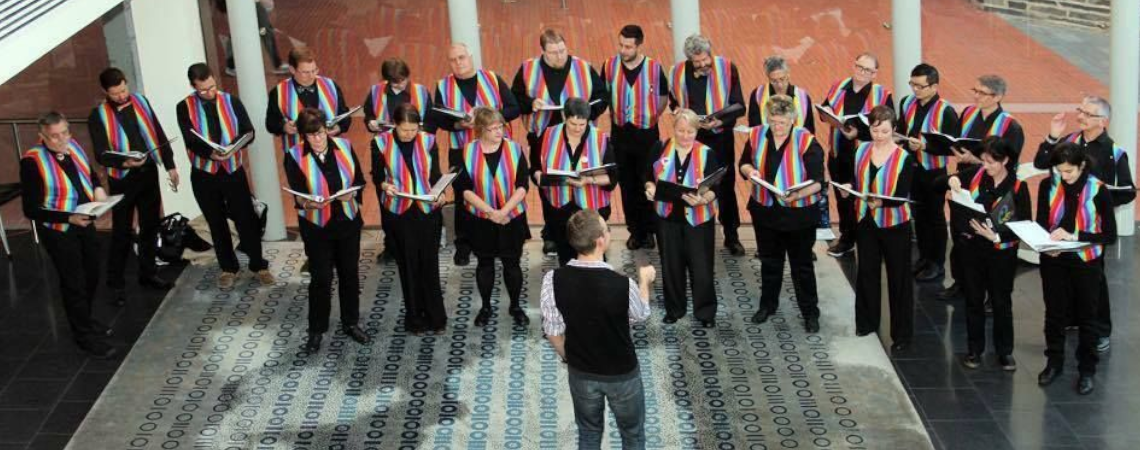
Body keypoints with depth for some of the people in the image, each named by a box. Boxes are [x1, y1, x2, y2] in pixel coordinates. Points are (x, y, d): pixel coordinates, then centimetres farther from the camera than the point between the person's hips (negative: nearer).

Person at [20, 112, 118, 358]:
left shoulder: (73, 146, -4)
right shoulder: (32, 162, -24)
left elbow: (90, 172, 18)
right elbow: (31, 210, -22)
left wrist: (98, 188, -4)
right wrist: (69, 218, -30)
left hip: (85, 224, 7)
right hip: (58, 231, -7)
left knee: (91, 276, 20)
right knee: (74, 283, 3)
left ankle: (86, 321, 42)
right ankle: (85, 336, 19)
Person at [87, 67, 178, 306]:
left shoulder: (140, 102, 3)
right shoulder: (98, 116, -10)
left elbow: (159, 135, 8)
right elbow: (101, 154, -13)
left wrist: (170, 166, 7)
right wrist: (124, 162, -31)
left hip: (148, 174, 4)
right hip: (122, 179, -4)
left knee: (150, 226, 13)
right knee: (122, 233, -1)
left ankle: (148, 274, 28)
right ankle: (116, 284, 9)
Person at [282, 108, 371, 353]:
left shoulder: (344, 146, -5)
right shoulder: (295, 156, -11)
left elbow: (359, 180, 0)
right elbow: (297, 195, -11)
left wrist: (351, 194, -21)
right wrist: (308, 203, -33)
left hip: (348, 222, 3)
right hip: (316, 226, -3)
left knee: (350, 273, 14)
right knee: (321, 278, 4)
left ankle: (351, 323, 31)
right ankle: (316, 330, 20)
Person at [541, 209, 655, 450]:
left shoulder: (553, 280, -23)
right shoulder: (623, 284, -30)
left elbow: (553, 331, -9)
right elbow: (641, 315, -6)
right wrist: (644, 280, 14)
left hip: (580, 373, 3)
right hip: (623, 373, -3)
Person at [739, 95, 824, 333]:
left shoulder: (806, 141, -17)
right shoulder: (757, 135, -4)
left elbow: (818, 181, -16)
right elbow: (744, 163, 10)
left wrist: (798, 194, -34)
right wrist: (749, 170, -14)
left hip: (799, 214, -4)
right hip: (765, 210, 4)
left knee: (802, 264, 7)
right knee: (769, 262, 21)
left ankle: (810, 312, 20)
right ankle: (767, 304, 38)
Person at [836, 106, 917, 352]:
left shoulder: (905, 158, -13)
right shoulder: (862, 150, 0)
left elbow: (902, 196, -18)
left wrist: (881, 202, -35)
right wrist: (848, 188, -12)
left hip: (895, 224, -4)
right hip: (866, 221, 4)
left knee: (898, 278, 4)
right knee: (866, 272, 16)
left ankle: (901, 333, 12)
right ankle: (867, 321, 32)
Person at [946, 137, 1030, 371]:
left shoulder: (1018, 187, -12)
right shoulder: (976, 174, -5)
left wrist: (996, 235, -23)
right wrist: (952, 181, -17)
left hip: (1001, 251, -2)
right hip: (971, 247, 3)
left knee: (1001, 302, 11)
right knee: (973, 300, 13)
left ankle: (1005, 351, 25)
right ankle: (974, 349, 26)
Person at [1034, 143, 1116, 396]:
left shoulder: (1098, 191, -14)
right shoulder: (1048, 186, -6)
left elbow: (1110, 235, -13)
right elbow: (1041, 223, 0)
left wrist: (1075, 236, -24)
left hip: (1086, 262, -2)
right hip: (1054, 261, 3)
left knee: (1087, 317, 10)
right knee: (1054, 313, 15)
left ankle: (1087, 370, 23)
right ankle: (1054, 363, 31)